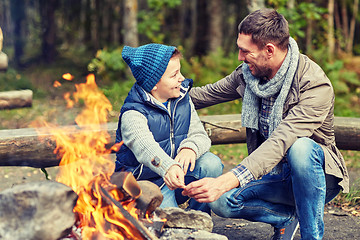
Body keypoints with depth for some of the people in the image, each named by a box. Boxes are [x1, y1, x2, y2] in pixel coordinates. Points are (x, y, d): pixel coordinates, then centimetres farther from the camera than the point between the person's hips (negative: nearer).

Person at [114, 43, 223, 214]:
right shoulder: (133, 114, -19)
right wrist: (168, 168, -60)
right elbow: (144, 146, -39)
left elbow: (200, 135, -3)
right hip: (148, 184, -5)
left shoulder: (183, 101, 3)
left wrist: (190, 148, -30)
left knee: (212, 163, -21)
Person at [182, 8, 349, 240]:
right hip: (272, 173, 6)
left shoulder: (316, 86, -26)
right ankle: (287, 218, 6)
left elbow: (279, 142, -38)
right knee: (221, 201, -21)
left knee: (300, 147, -40)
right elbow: (208, 93, 14)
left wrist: (226, 181, -48)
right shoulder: (249, 73, -4)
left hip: (317, 175, -6)